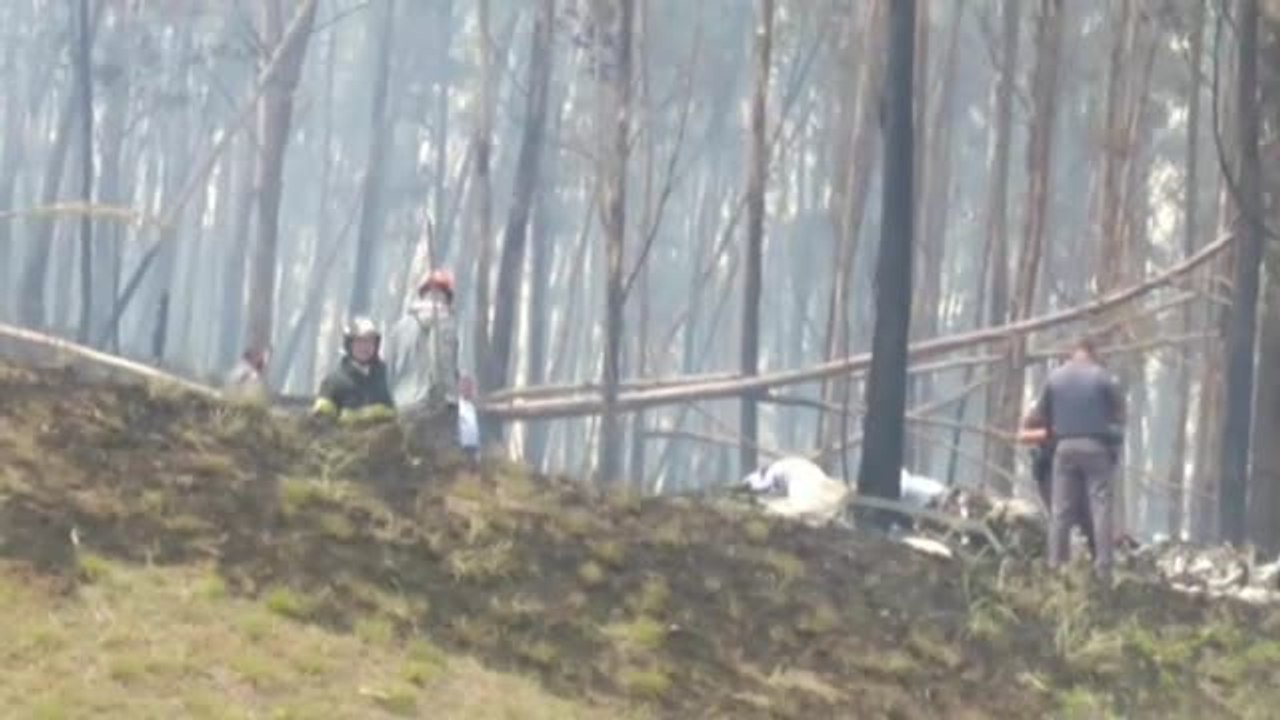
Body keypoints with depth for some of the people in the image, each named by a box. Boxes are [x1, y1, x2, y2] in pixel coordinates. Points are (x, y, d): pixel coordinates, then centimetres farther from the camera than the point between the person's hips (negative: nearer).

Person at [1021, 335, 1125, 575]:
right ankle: (1103, 568, -8)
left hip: (1065, 446, 2)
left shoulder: (1055, 377, 6)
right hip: (1096, 447, -2)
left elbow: (1040, 415, 9)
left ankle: (1056, 566, 3)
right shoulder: (1105, 379, 0)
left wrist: (1027, 423, 29)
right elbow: (1119, 417, 2)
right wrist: (1114, 448, 15)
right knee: (1100, 508, -2)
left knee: (1060, 511, 5)